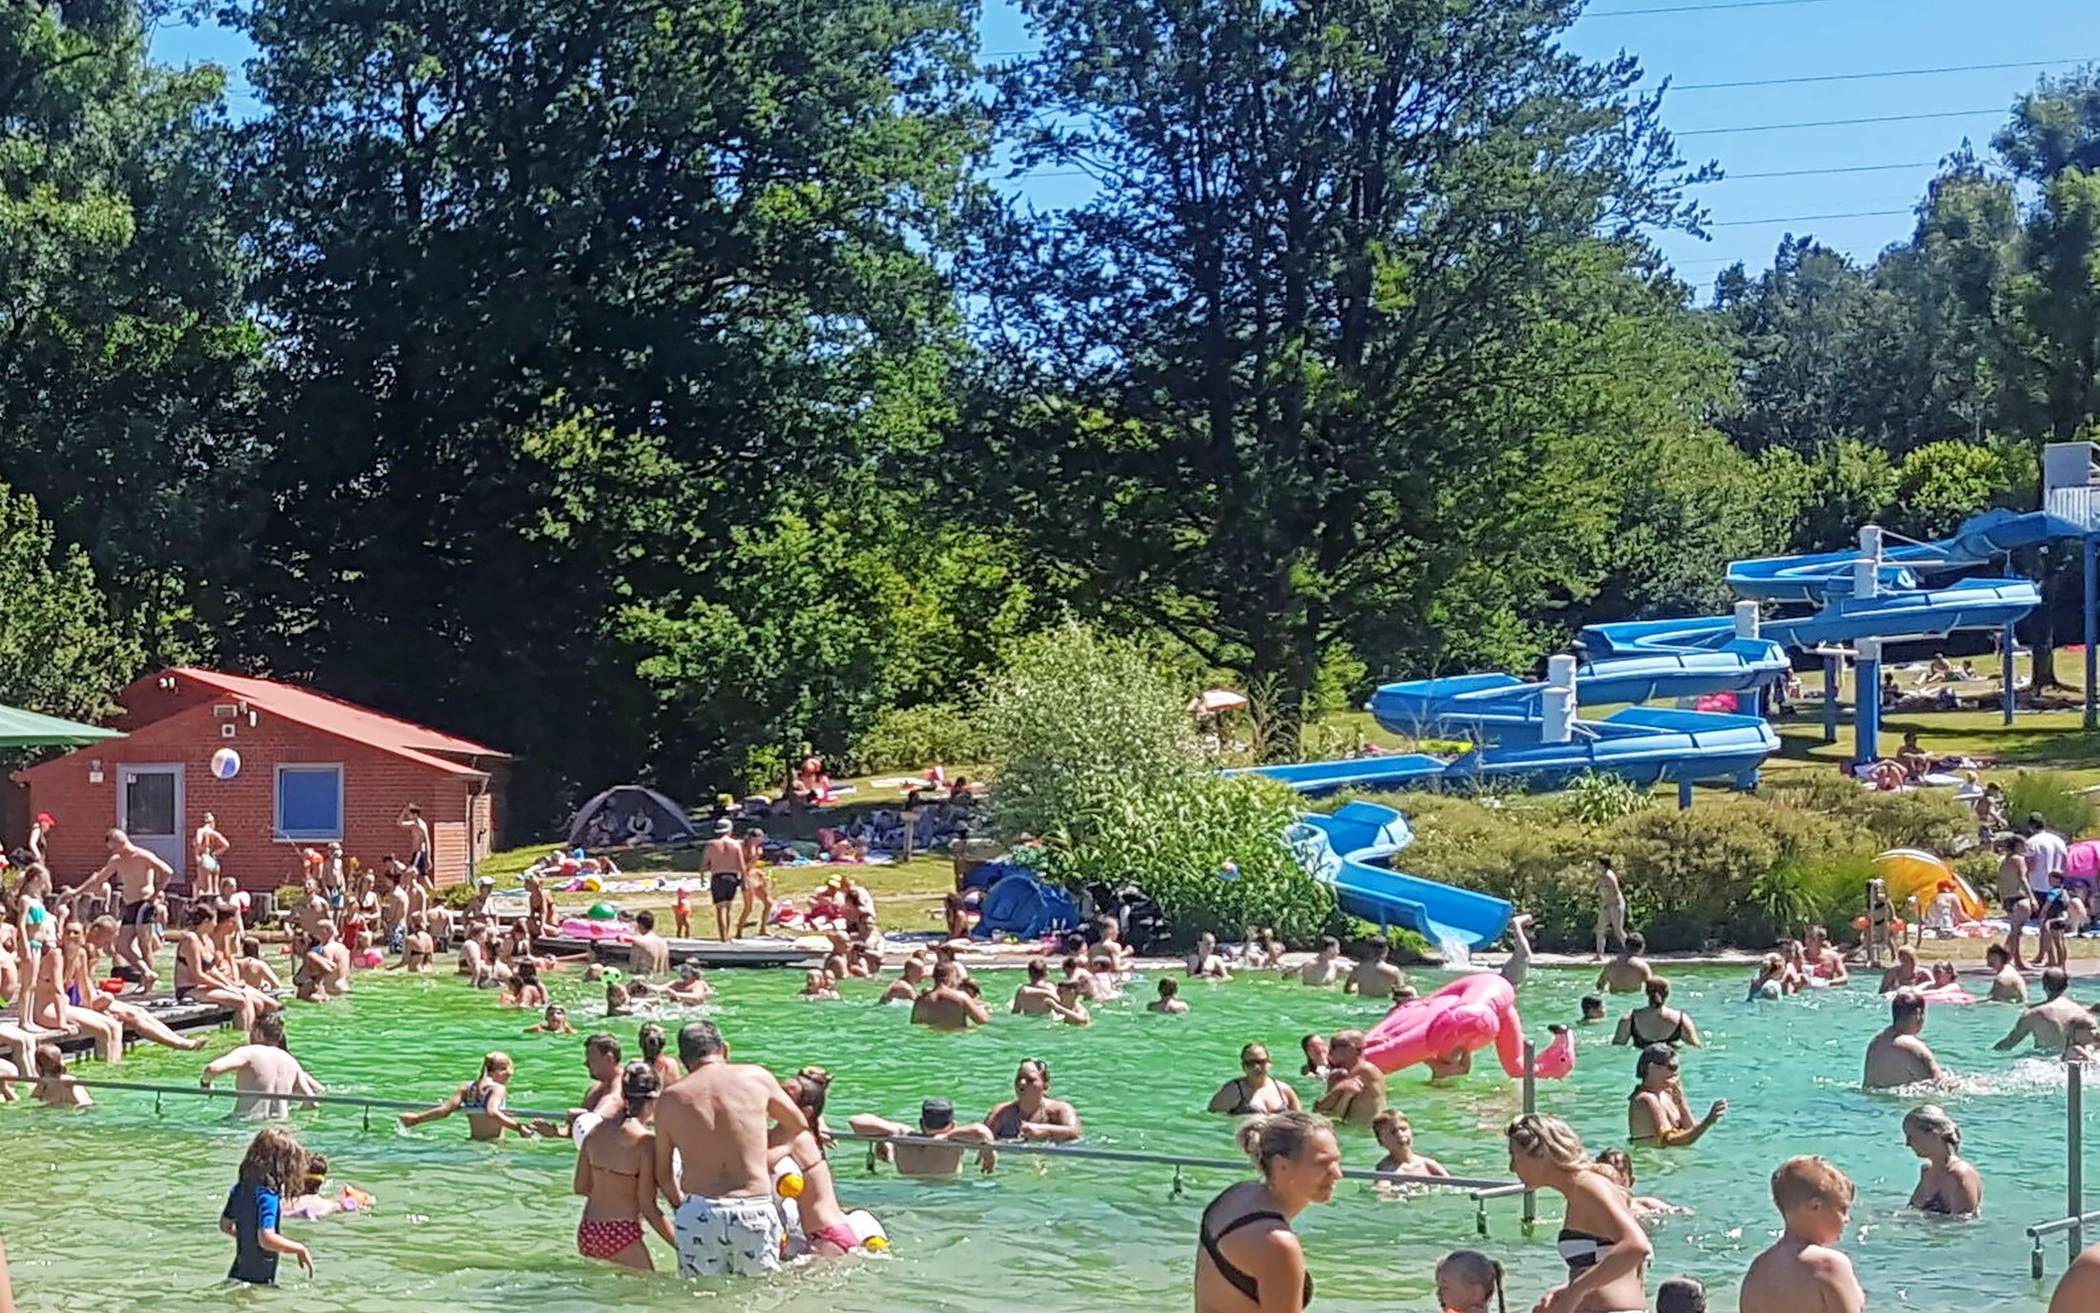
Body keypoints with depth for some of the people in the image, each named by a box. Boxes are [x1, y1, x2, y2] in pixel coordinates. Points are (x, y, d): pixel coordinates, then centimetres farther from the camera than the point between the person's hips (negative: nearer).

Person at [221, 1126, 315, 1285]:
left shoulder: (240, 1188, 7)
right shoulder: (267, 1196, -19)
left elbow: (225, 1226, 20)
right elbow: (266, 1239, -28)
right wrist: (300, 1249, -15)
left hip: (237, 1274, 9)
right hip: (259, 1280, -9)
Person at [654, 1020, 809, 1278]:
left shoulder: (669, 1099, 5)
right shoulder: (757, 1077, 5)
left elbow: (663, 1175, 13)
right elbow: (798, 1124, 21)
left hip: (697, 1217, 0)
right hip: (755, 1214, 0)